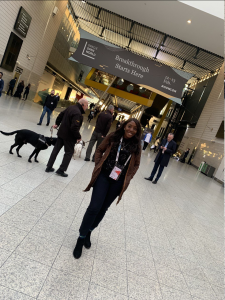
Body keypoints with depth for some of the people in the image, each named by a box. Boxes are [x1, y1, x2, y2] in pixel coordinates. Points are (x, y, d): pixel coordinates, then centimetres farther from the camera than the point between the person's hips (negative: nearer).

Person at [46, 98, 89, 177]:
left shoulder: (71, 107, 6)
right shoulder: (78, 114, -24)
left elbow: (61, 115, 18)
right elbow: (74, 127, -30)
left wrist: (57, 123, 31)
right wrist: (78, 137, -17)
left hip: (61, 133, 9)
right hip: (69, 136, -9)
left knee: (56, 149, 15)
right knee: (69, 152, 8)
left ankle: (49, 167, 25)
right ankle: (61, 170, 12)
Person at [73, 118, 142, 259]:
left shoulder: (136, 145, -2)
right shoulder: (113, 137, -4)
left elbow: (136, 164, 9)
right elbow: (100, 150, 6)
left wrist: (128, 178, 0)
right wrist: (98, 165, -4)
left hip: (118, 182, 2)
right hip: (104, 175, -2)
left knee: (103, 209, 14)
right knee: (94, 207, -6)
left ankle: (88, 232, 37)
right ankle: (81, 237, 15)